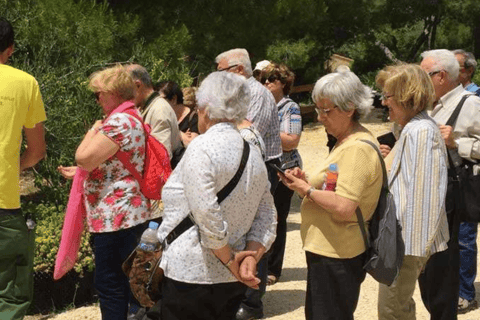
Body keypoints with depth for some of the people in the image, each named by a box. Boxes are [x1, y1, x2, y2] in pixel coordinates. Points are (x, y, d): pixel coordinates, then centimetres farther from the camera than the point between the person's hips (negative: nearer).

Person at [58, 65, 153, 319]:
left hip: (116, 217, -11)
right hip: (133, 213, 11)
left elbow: (84, 158, -21)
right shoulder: (134, 118, 16)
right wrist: (79, 172, 19)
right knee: (126, 281, 19)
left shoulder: (119, 121, -17)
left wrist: (93, 130, -3)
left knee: (109, 284, -3)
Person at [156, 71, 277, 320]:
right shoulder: (253, 152, 8)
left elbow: (208, 216, -22)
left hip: (189, 275, -7)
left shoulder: (202, 148, -15)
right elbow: (267, 216, 6)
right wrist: (251, 257, -4)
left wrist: (231, 260, -11)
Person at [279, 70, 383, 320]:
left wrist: (307, 190, -16)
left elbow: (343, 207, -29)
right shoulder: (347, 142, 12)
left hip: (336, 257, -10)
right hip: (327, 250, 11)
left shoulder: (357, 149, -21)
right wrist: (306, 181, 2)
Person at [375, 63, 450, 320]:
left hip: (407, 241, -11)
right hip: (402, 238, 11)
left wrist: (413, 246, -23)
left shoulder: (420, 132, -20)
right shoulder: (414, 128, 14)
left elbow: (422, 193, -24)